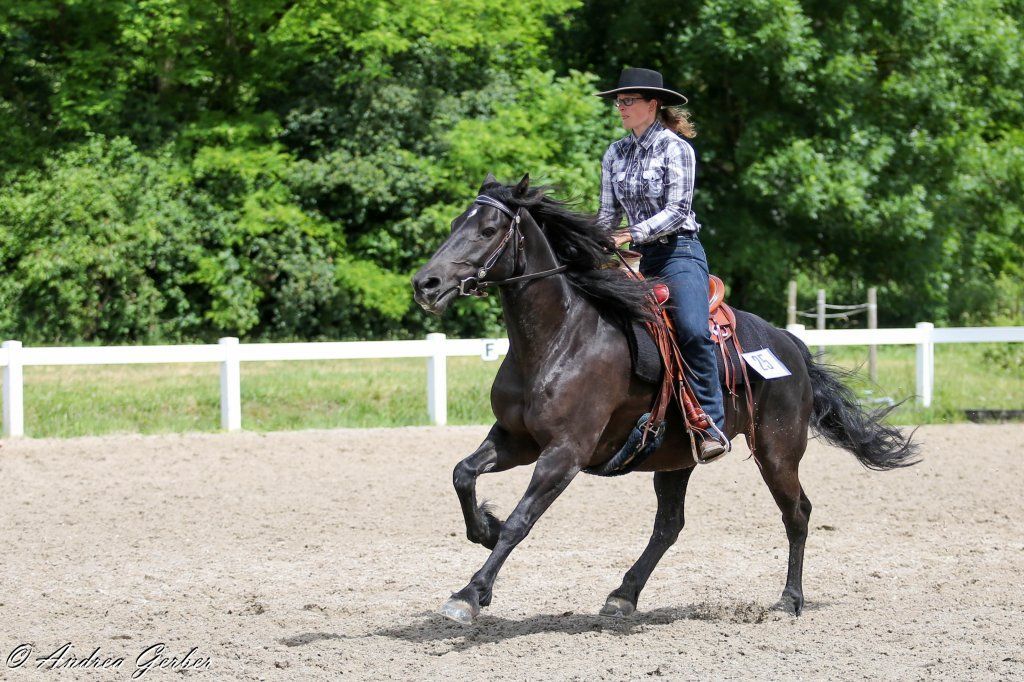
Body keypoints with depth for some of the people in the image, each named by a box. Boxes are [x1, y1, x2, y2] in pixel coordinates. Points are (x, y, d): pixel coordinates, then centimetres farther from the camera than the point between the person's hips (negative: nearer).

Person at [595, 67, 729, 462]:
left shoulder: (675, 148, -7)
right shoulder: (615, 155, 12)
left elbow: (677, 210, -14)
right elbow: (609, 214, 14)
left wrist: (633, 234, -24)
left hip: (679, 252, -8)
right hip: (643, 259, 8)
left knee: (693, 329, -29)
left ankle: (711, 425, -26)